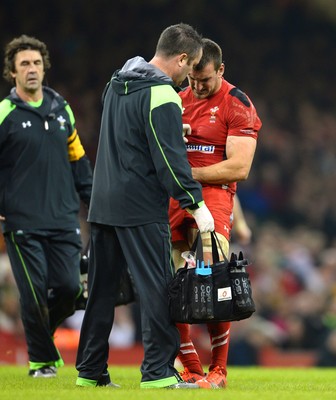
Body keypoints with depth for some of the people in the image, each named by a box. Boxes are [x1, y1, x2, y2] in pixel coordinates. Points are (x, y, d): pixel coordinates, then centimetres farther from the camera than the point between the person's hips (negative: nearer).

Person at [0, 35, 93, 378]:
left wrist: (93, 200, 17)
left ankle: (42, 329, 27)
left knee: (69, 287, -2)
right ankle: (42, 359, 11)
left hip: (63, 220, 4)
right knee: (34, 293, -5)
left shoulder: (61, 109, 12)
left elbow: (77, 159, 21)